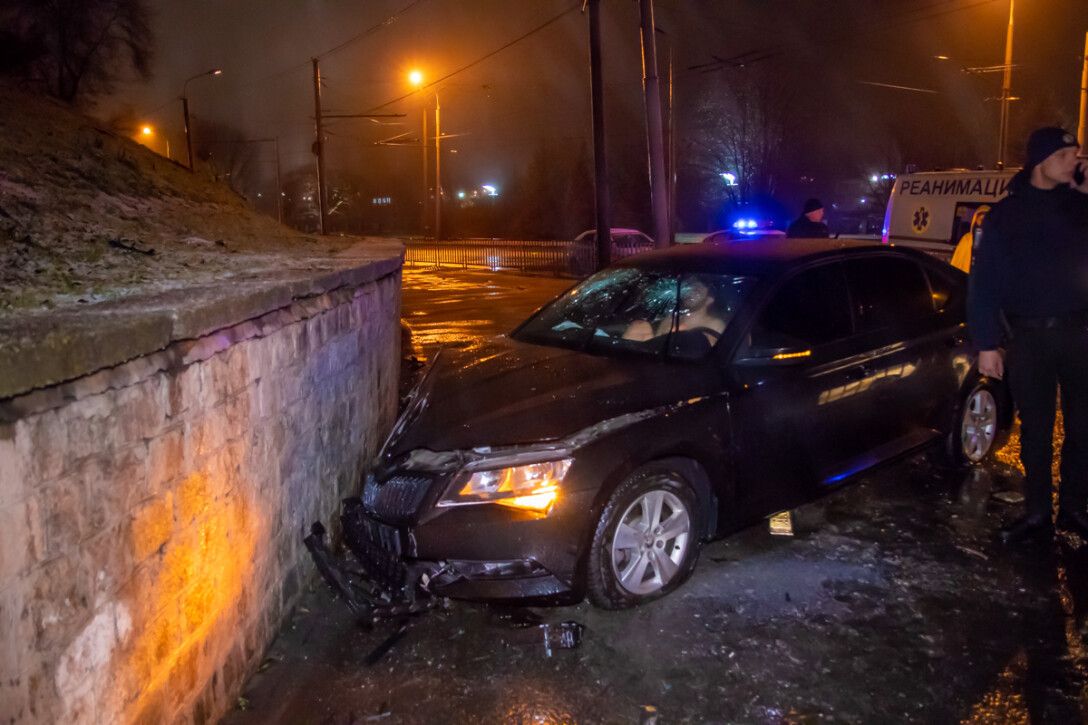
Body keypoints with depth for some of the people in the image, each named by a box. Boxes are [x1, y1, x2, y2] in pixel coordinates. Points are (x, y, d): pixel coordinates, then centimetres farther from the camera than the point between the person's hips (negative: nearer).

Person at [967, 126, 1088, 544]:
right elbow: (984, 282, -2)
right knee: (1035, 429, 7)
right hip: (1029, 336, -1)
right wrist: (986, 344, -7)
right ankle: (1037, 515, 17)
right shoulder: (1006, 214, 0)